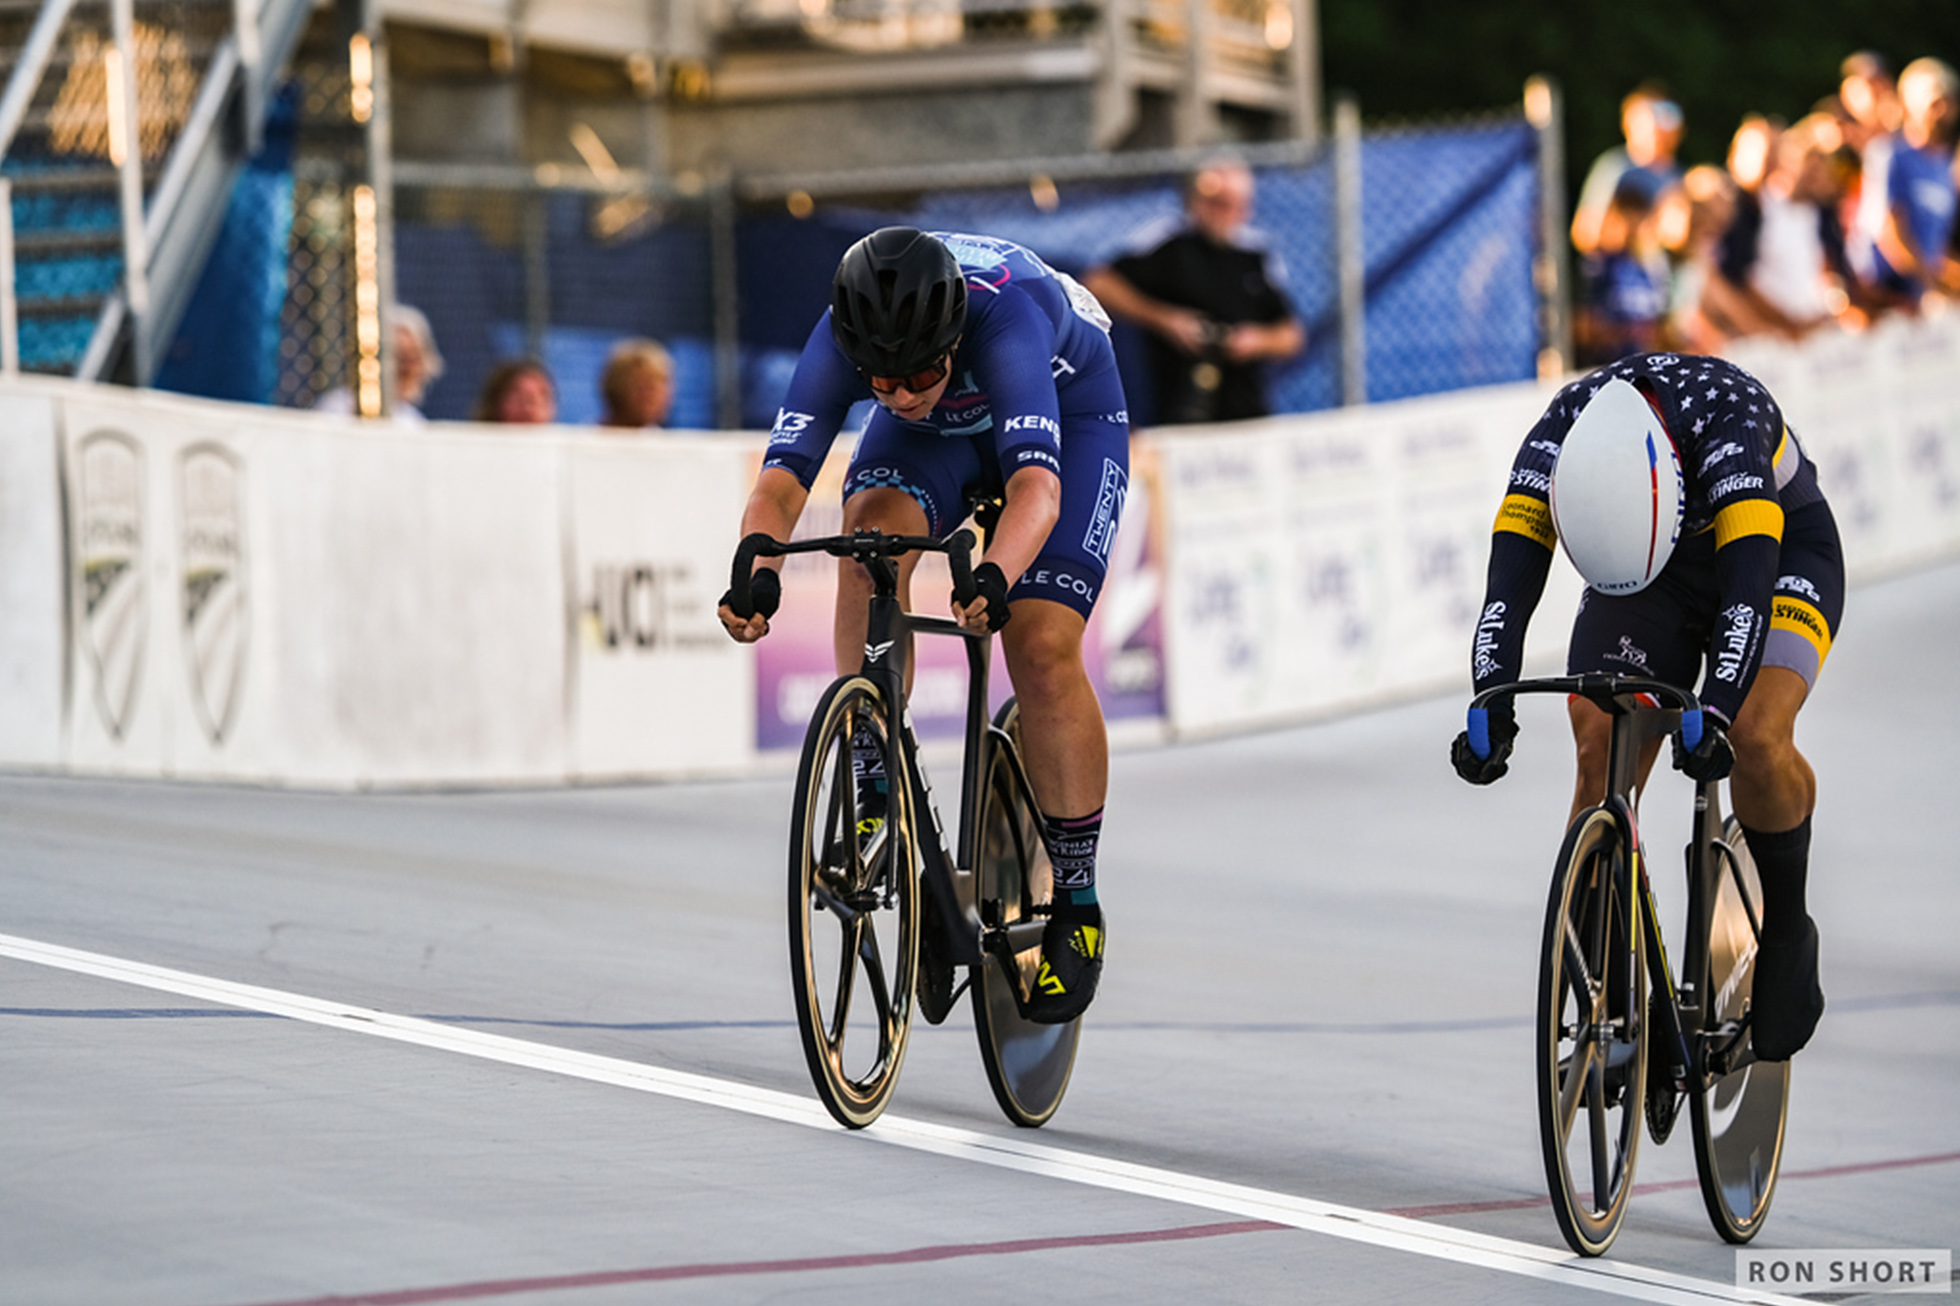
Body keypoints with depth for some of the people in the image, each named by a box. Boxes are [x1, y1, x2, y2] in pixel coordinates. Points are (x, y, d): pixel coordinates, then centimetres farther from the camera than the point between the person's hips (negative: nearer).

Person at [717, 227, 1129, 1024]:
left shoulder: (1002, 320, -43)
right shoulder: (843, 338, -33)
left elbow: (1036, 487, -54)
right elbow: (782, 478, -39)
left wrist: (993, 580, -73)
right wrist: (756, 575, -60)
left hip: (1069, 413, -3)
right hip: (940, 436, 3)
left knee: (1042, 648, -17)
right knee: (872, 531, -30)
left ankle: (1076, 904, 0)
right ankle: (872, 784, -15)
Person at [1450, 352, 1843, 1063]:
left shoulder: (1726, 419, -39)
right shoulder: (1555, 444, -29)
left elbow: (1748, 581, -47)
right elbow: (1509, 586, -34)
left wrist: (1714, 712, -59)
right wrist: (1491, 710, -49)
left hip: (1780, 550, -3)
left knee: (1756, 738, -29)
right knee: (1600, 753, -17)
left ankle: (1786, 931, -3)